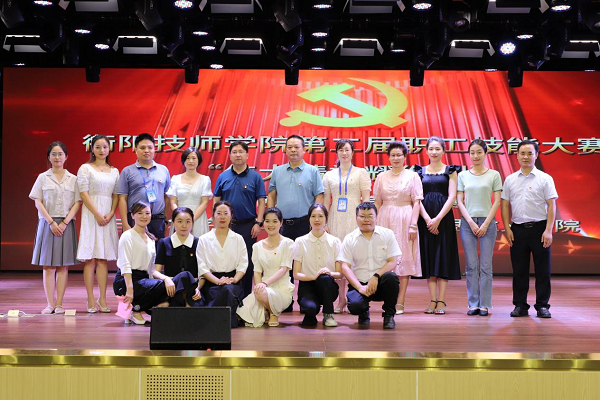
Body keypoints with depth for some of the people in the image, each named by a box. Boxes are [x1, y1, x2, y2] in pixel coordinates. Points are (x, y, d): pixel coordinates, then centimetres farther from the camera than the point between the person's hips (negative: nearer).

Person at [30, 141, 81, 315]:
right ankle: (50, 304, 0)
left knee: (62, 266, 0)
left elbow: (77, 203, 2)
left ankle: (59, 304, 1)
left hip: (66, 224, 0)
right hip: (47, 223, 0)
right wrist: (51, 222, -10)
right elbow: (38, 203, 1)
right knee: (48, 266, -2)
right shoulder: (42, 178, 7)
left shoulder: (73, 179, 8)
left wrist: (64, 223, -10)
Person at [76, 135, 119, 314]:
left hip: (108, 215, 4)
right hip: (91, 214, -4)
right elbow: (84, 193, -6)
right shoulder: (85, 168, 2)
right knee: (90, 258, -5)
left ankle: (102, 300, 3)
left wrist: (110, 214, -6)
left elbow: (116, 195, 10)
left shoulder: (114, 171, 14)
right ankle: (91, 301, -3)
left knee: (103, 258, 3)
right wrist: (97, 214, -12)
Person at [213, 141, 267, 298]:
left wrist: (258, 223, -9)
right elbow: (216, 201, 9)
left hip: (248, 225, -2)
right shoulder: (223, 177, 6)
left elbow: (261, 201, -1)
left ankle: (246, 296, 12)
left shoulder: (255, 177, 1)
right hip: (227, 225, 2)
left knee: (248, 262, 2)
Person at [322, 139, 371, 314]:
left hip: (354, 219, -2)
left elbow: (366, 199, 3)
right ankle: (341, 299, 5)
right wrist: (324, 223, 4)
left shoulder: (361, 173, 9)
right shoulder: (329, 175, 15)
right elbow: (326, 201, 12)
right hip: (336, 219, 2)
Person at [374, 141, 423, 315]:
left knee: (404, 258, -2)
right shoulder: (381, 177, 10)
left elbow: (416, 202, -1)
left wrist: (413, 224, -9)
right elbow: (377, 203, 11)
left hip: (405, 220, -2)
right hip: (385, 220, 2)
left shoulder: (412, 176, 4)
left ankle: (400, 302, 0)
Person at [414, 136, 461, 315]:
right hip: (425, 218, 2)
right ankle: (432, 300, 5)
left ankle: (441, 301, -1)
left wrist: (438, 219, -13)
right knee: (428, 257, 1)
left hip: (444, 218, -2)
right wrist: (427, 219, -10)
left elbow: (452, 196, -3)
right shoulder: (420, 172, 10)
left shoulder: (450, 171, 6)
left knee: (443, 257, -3)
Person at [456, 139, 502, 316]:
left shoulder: (494, 175, 4)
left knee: (485, 266, -1)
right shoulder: (463, 175, 8)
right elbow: (460, 201, 4)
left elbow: (497, 202, 0)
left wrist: (485, 224, -9)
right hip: (467, 222, 1)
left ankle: (484, 304, 4)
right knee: (471, 265, 2)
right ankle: (473, 304, 6)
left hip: (487, 222, -1)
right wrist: (471, 222, -7)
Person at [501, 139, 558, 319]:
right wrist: (507, 228, 1)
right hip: (517, 229, 2)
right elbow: (505, 205, 10)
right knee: (519, 270, 6)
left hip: (539, 228, -2)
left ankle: (542, 306, 9)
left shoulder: (545, 179, 1)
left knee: (542, 269, 1)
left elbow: (551, 205, -3)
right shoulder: (510, 180, 9)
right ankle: (520, 305, 13)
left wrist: (548, 231, -11)